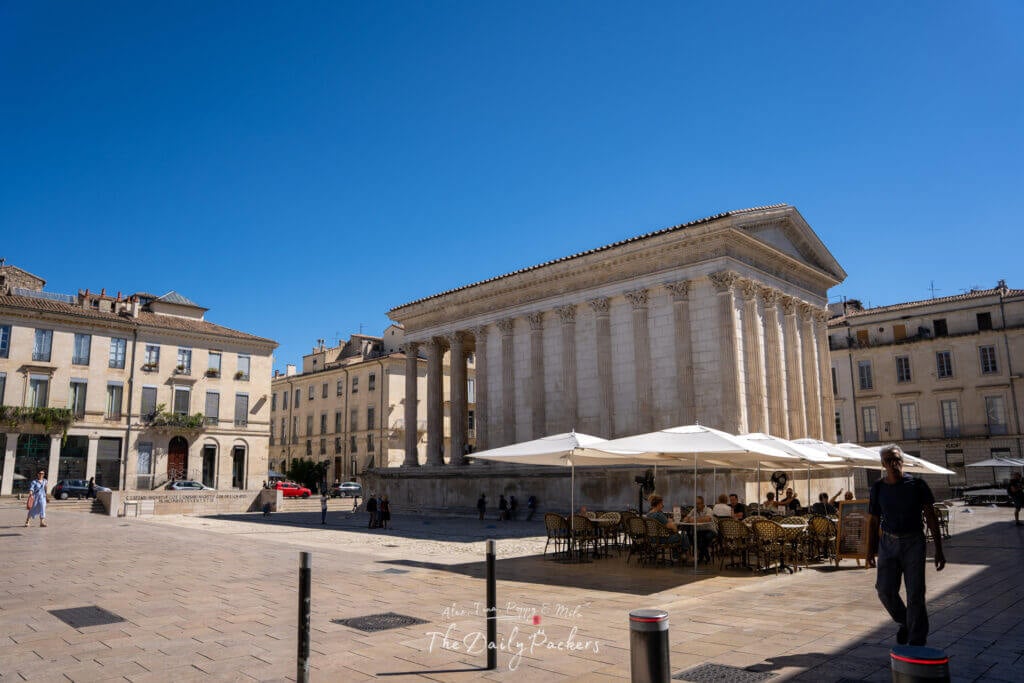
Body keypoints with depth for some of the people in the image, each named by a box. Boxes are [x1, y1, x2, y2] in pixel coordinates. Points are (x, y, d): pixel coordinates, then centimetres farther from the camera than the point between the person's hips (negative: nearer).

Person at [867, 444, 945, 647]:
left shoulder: (917, 484, -5)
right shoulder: (878, 488, 2)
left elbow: (931, 517, -2)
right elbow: (873, 521, 8)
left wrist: (938, 550, -5)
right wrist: (870, 551, 6)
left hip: (913, 543, -2)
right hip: (888, 543, 2)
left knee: (915, 594, -2)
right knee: (885, 590, 0)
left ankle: (917, 642, 10)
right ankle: (905, 622, 29)